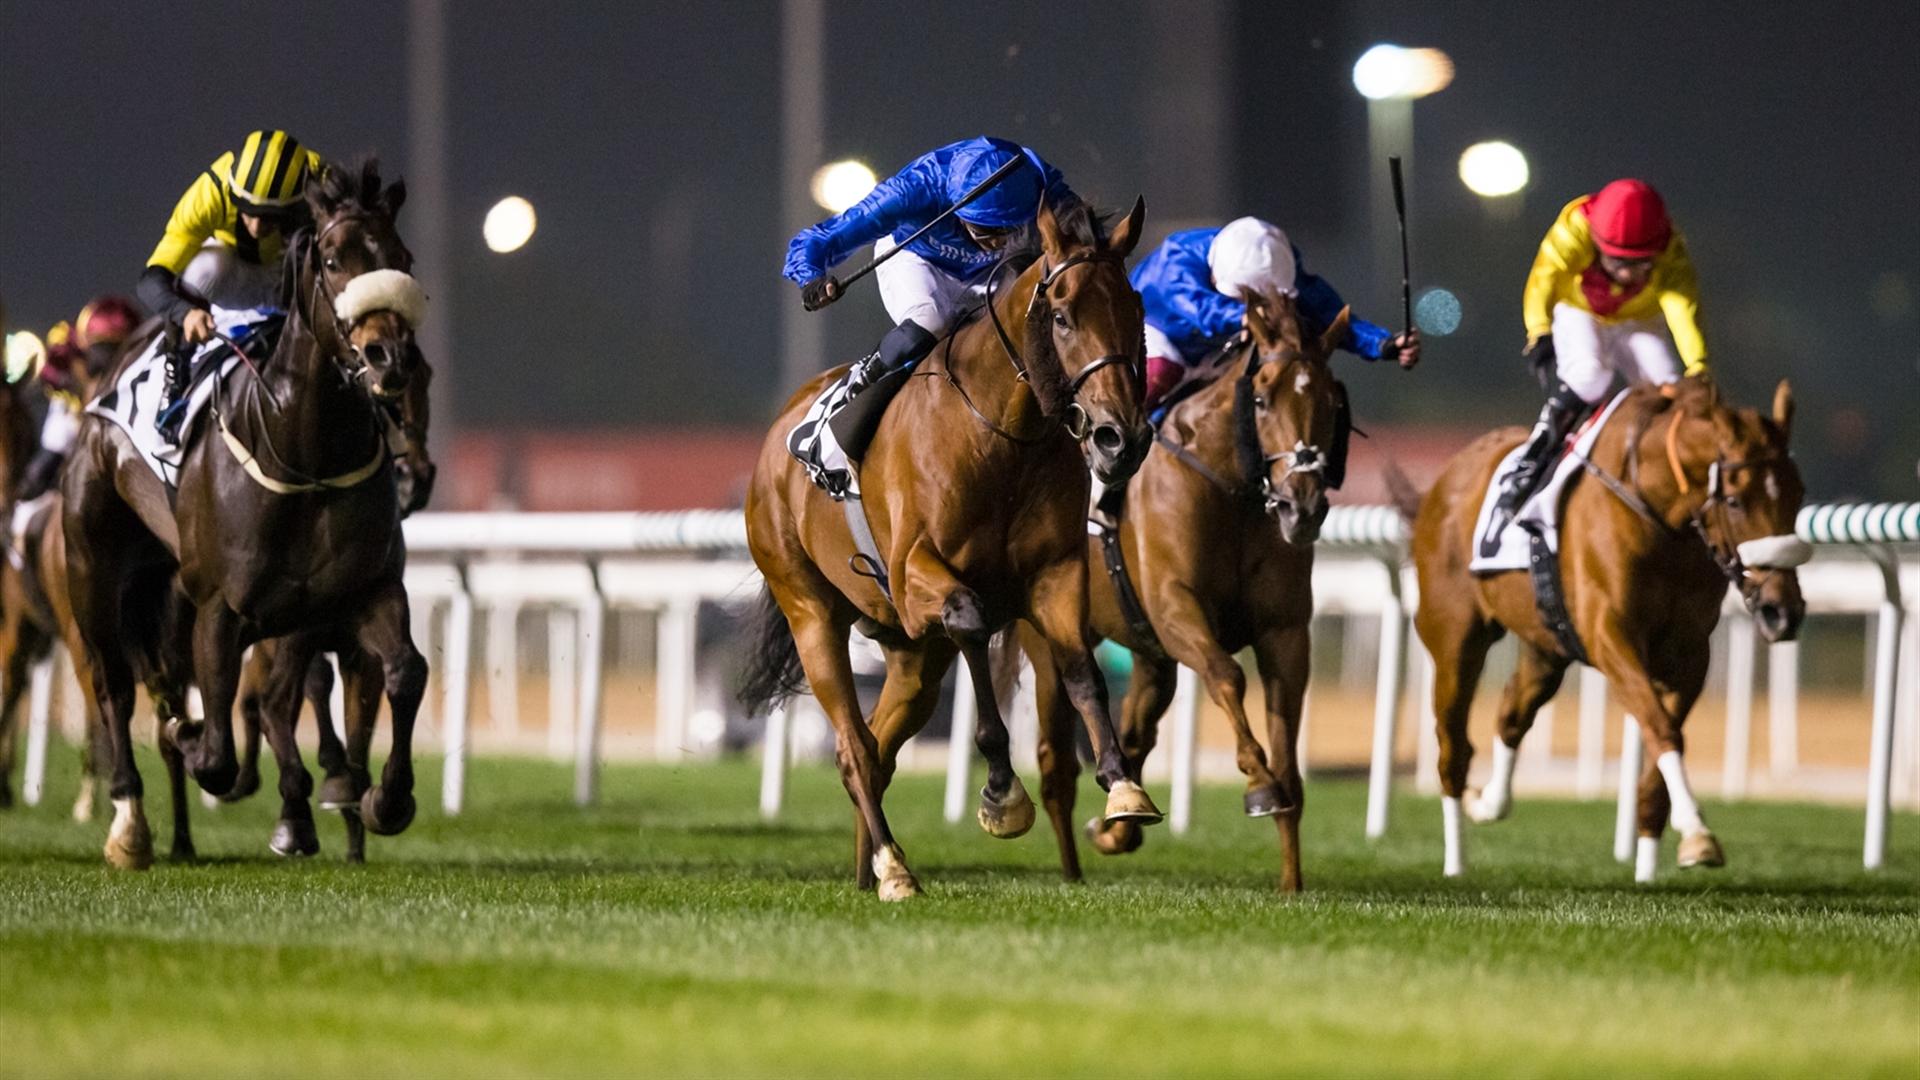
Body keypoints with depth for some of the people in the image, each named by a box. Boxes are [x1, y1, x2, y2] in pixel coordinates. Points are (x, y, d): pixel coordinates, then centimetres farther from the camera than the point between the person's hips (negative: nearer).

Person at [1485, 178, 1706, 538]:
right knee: (1588, 374, -31)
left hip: (1639, 323, 2)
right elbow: (1544, 279, -42)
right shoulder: (1573, 230, -35)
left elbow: (1683, 307, -45)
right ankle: (1528, 468, -23)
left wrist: (1697, 368, -61)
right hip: (1579, 314, -2)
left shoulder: (1672, 255, -33)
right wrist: (1539, 334, -60)